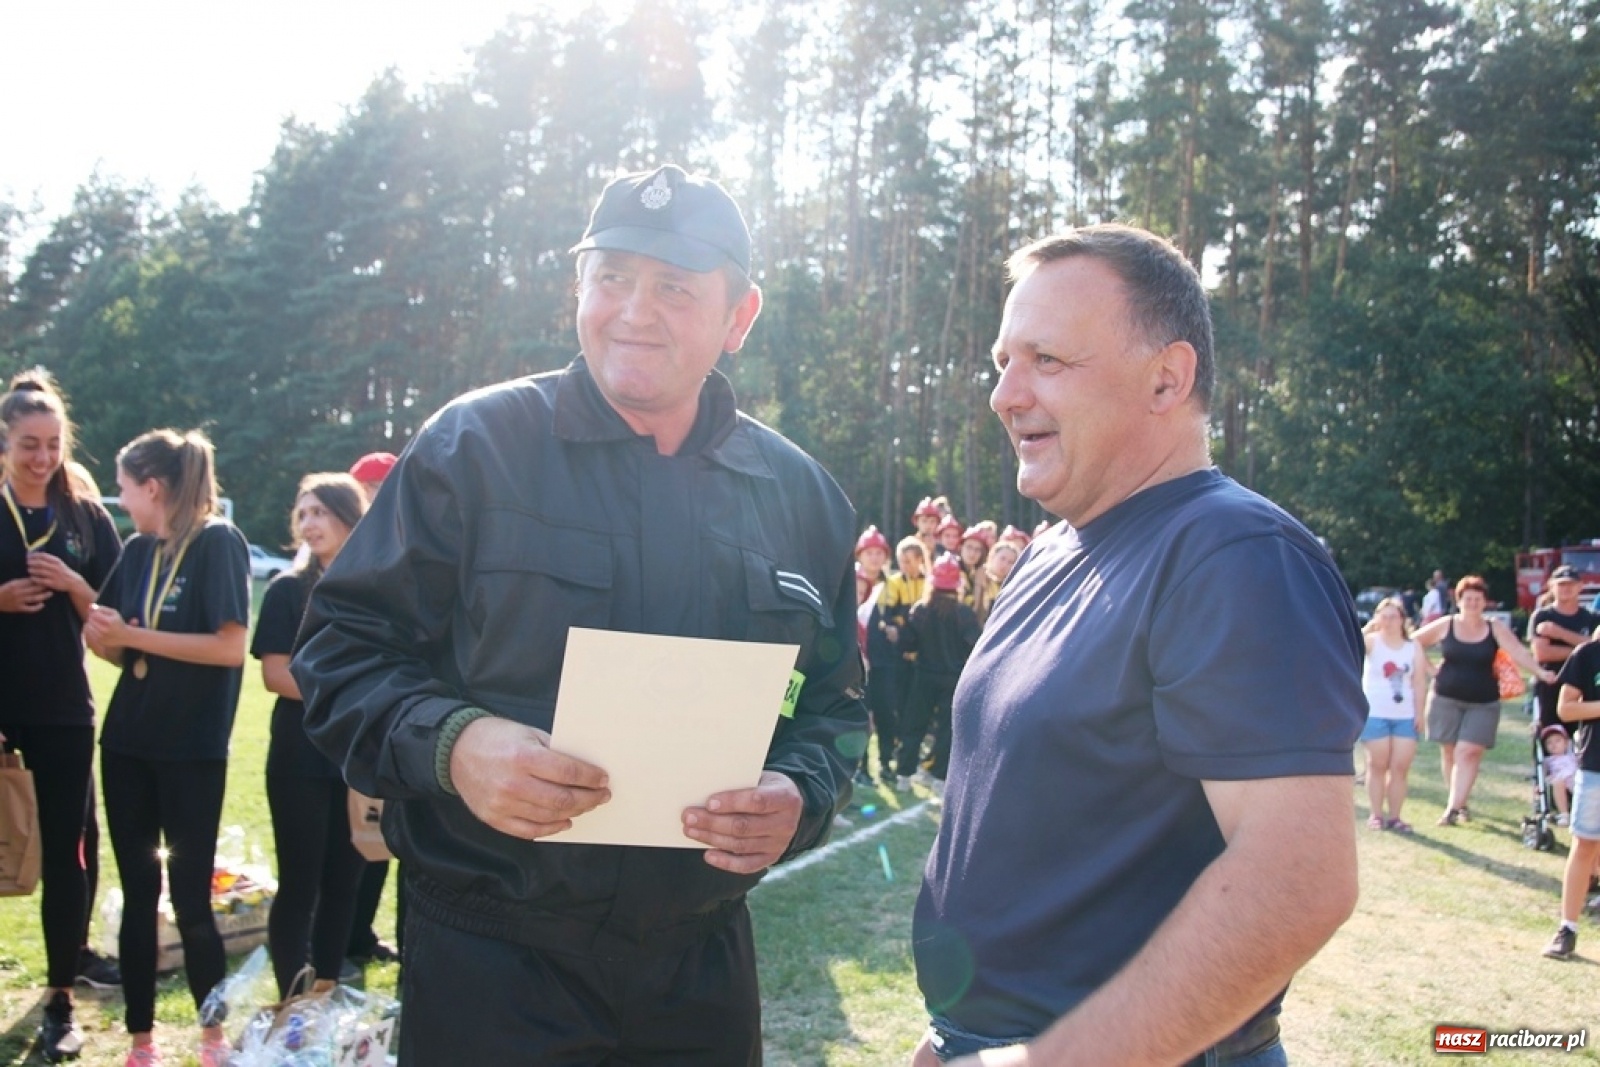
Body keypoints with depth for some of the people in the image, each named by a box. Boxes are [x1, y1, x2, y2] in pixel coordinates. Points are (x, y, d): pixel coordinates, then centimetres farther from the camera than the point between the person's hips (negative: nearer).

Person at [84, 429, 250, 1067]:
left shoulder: (219, 542, -11)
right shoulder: (137, 551, 8)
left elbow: (231, 647, -19)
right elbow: (122, 649, 13)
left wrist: (132, 635, -16)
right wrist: (104, 637, -10)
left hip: (193, 750, -6)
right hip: (127, 742, 6)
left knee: (190, 899, 2)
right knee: (138, 895, 11)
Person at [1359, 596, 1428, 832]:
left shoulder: (1414, 647, 6)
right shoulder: (1371, 641, -1)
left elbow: (1419, 681, 6)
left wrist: (1419, 713, 1)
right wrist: (1369, 627, -24)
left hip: (1405, 716, 2)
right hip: (1375, 714, -2)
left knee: (1400, 768, 2)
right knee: (1377, 766, 4)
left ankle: (1394, 816, 10)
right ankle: (1376, 815, 11)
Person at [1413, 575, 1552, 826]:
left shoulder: (1496, 628, 0)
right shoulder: (1445, 625, 1)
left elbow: (1517, 652, -13)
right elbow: (1413, 644, 9)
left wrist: (1540, 672, -27)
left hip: (1483, 703, -1)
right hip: (1446, 699, 1)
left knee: (1468, 752, -10)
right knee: (1449, 751, 4)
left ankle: (1453, 808, -11)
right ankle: (1460, 802, 20)